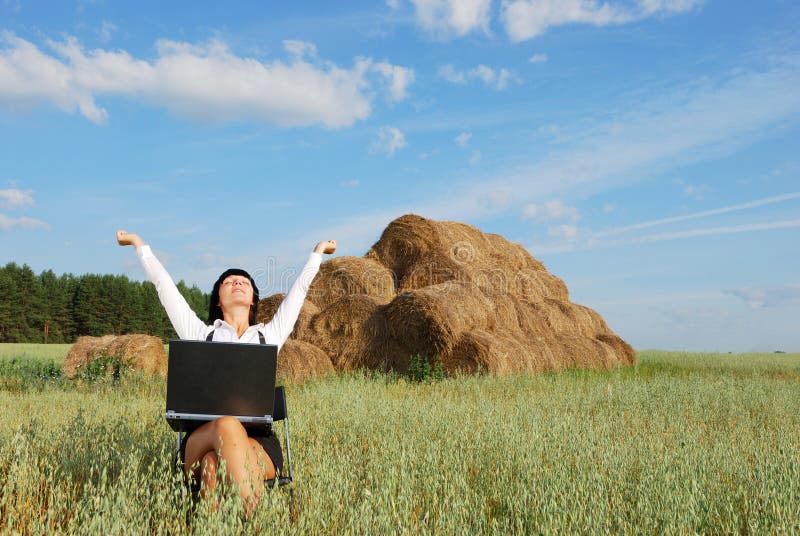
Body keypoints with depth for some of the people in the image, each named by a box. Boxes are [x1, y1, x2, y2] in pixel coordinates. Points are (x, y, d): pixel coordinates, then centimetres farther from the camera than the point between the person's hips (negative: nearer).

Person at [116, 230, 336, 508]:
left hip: (258, 443, 1)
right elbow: (163, 283, 25)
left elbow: (300, 287, 31)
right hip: (202, 439, 0)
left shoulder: (269, 336, 22)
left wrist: (318, 251, 42)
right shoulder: (202, 335, 20)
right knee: (227, 425, -38)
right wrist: (139, 243, 32)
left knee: (213, 465, -36)